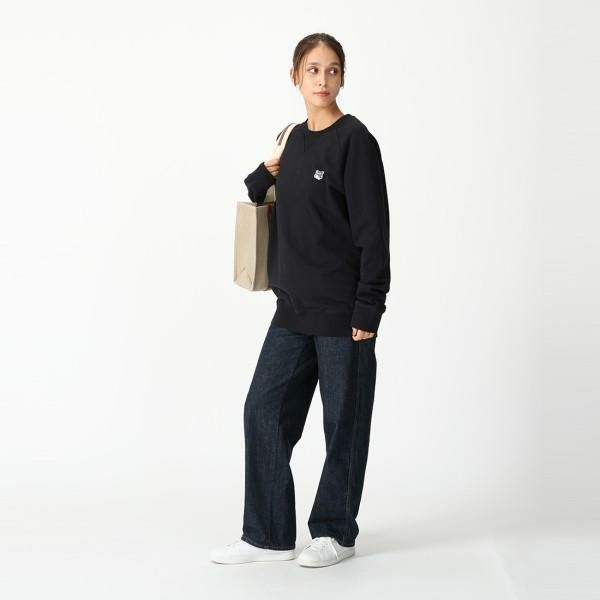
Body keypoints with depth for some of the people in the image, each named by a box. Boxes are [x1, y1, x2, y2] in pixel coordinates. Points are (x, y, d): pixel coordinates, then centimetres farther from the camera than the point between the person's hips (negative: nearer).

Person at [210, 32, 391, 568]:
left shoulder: (354, 140, -9)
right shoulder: (294, 139, 11)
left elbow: (372, 229, -12)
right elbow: (257, 196, 23)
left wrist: (368, 308, -16)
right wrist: (266, 175, 1)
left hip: (342, 310, -7)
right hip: (294, 306, 7)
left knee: (344, 420, 4)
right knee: (264, 409, 5)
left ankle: (336, 532, 19)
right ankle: (268, 535, 13)